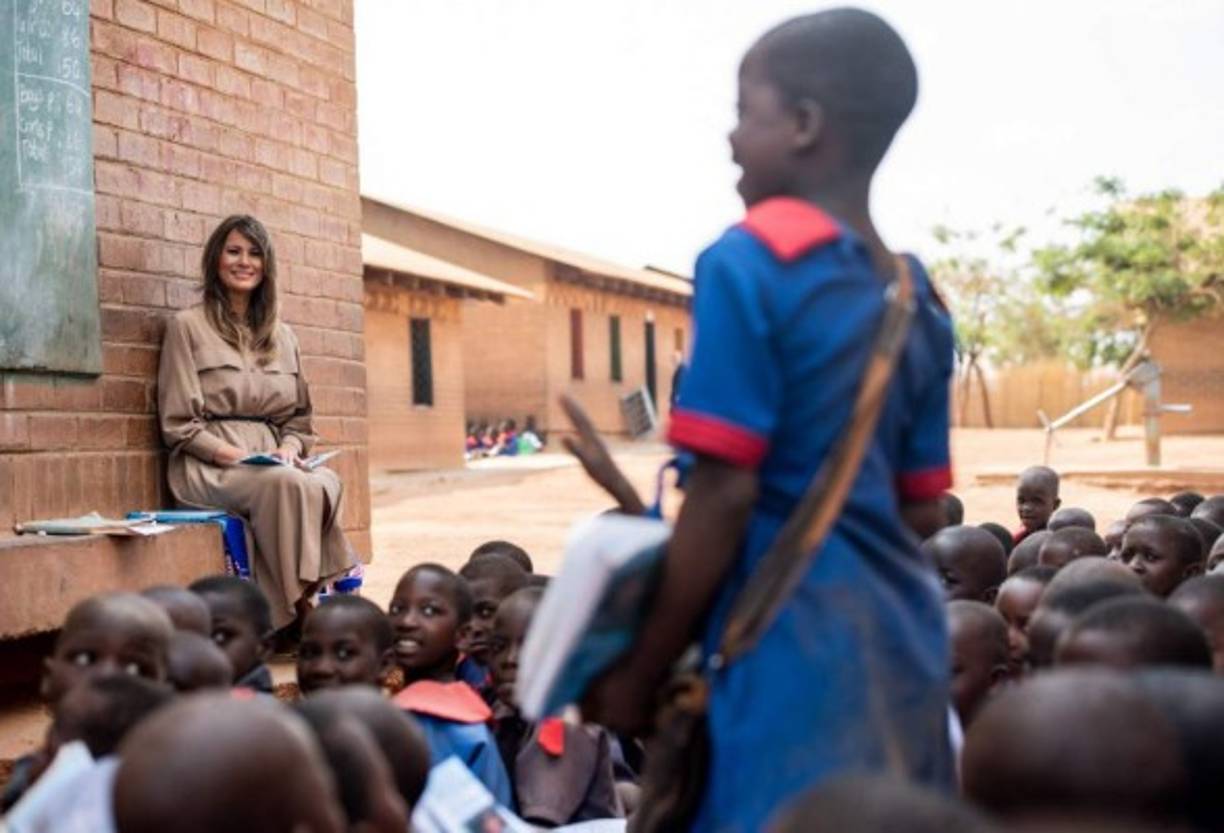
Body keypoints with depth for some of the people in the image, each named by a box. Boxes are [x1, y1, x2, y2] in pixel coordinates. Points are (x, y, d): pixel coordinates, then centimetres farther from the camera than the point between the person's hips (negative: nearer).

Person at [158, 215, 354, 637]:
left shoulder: (282, 335, 21)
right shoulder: (187, 326, 4)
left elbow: (298, 418, 20)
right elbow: (179, 424, -2)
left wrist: (290, 448, -3)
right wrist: (232, 454, -16)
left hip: (271, 459, 5)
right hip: (209, 467, -5)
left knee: (326, 483, -31)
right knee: (290, 485, -35)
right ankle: (298, 602, -29)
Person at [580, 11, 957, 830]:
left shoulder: (750, 263, -12)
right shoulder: (917, 299, 10)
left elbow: (725, 493, -15)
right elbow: (924, 510, 13)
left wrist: (639, 673, -6)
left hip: (795, 645, -8)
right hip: (903, 643, 8)